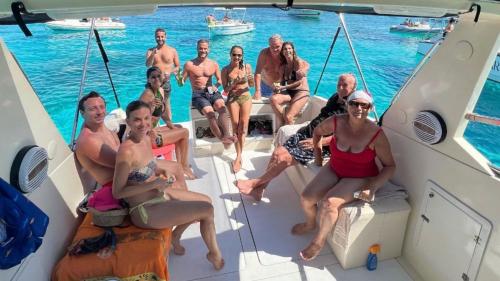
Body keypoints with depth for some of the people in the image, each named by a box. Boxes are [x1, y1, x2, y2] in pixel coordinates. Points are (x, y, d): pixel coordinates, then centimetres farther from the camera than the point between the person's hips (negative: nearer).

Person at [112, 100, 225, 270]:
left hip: (160, 194, 9)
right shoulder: (126, 150, -26)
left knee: (206, 201, 13)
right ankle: (214, 254, 14)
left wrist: (161, 172, -4)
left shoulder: (146, 138, 0)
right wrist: (153, 184, -25)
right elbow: (117, 192, -21)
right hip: (145, 211, -9)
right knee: (207, 210, -11)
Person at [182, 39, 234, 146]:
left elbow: (220, 80, 19)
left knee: (222, 107, -32)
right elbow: (182, 82, 8)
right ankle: (223, 139, -35)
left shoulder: (214, 64, 13)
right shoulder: (189, 65, 6)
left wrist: (216, 85, -2)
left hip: (212, 92, 2)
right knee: (210, 113, -30)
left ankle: (226, 135, -42)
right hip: (198, 95, -2)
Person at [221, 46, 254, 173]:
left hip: (245, 97, 1)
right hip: (232, 98, 0)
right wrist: (234, 83, -18)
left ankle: (238, 157, -9)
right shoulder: (226, 70, 0)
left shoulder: (247, 66, 3)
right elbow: (226, 90, -1)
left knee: (243, 124, -13)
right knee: (236, 124, -14)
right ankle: (239, 156, -8)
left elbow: (252, 85, 10)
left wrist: (251, 79, -12)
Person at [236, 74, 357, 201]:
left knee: (283, 158, -18)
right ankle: (259, 188, -1)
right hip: (306, 134, 8)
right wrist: (309, 126, 16)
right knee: (277, 152, -9)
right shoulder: (334, 98, 16)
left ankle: (255, 183, 1)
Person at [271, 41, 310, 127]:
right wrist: (278, 88, -13)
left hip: (302, 92, -5)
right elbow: (283, 82, 11)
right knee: (273, 99, -26)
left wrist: (283, 87, -16)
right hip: (289, 92, 5)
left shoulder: (298, 62, -5)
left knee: (288, 117, -22)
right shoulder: (283, 66, 12)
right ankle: (282, 125, -15)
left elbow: (299, 82, -11)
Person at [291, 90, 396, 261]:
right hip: (333, 170, 4)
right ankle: (310, 224, 26)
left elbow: (390, 166, -11)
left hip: (359, 179, -4)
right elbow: (318, 131, 11)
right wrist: (318, 153, 11)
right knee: (306, 198, -10)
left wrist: (373, 188, -22)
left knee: (328, 203, -26)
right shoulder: (336, 122, -13)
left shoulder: (376, 134, -20)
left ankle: (319, 241, 2)